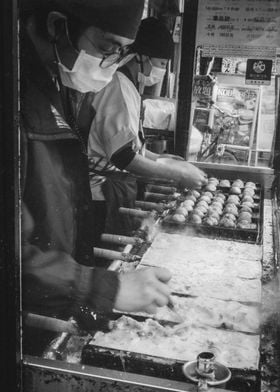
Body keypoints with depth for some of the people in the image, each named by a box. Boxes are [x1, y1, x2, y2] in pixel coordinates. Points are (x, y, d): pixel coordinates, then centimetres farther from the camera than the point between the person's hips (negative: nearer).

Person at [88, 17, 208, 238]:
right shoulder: (118, 86, -18)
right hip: (106, 193, -10)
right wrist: (177, 174, -20)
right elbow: (124, 156, -26)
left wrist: (159, 160, 10)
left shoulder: (129, 86, 14)